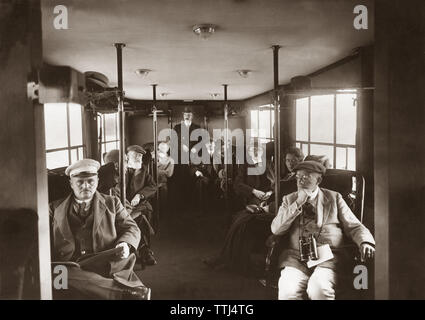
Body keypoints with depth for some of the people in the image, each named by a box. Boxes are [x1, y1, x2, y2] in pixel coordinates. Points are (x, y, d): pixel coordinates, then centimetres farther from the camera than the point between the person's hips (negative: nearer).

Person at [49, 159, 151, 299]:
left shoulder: (112, 203, 21)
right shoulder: (55, 208, 20)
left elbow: (131, 228, 17)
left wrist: (125, 244, -8)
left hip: (108, 267, -1)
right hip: (71, 268, 1)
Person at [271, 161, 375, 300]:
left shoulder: (334, 198, 16)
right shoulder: (289, 200, 18)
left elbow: (354, 226, 12)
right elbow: (276, 229, 4)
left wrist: (365, 242, -11)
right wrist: (298, 203, -2)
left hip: (327, 258, -1)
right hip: (296, 257, 1)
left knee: (319, 289, -32)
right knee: (287, 292, -27)